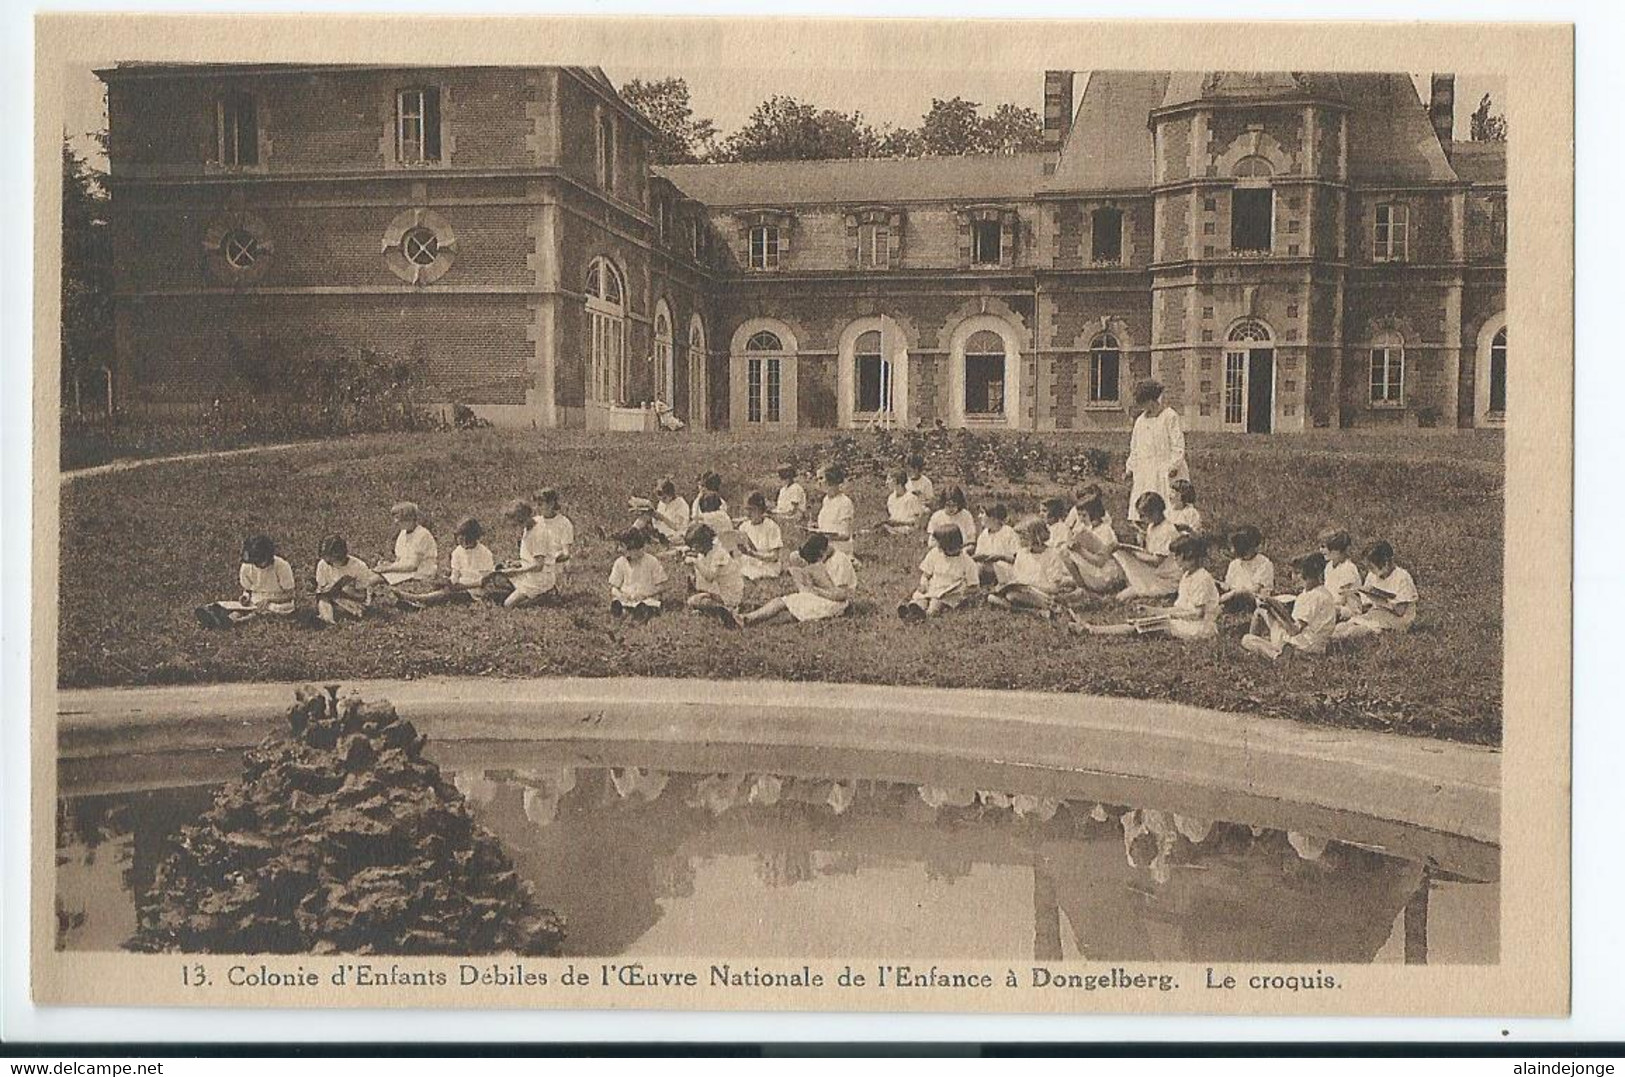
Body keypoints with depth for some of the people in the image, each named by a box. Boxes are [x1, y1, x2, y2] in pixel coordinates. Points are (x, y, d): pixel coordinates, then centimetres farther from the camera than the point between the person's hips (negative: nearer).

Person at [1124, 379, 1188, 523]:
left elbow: (1178, 445, -6)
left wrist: (1173, 466, -15)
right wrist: (1129, 469, 14)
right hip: (1143, 474, 6)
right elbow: (1134, 449, 22)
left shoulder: (1170, 416, -2)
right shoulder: (1140, 421, 17)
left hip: (1164, 471, -6)